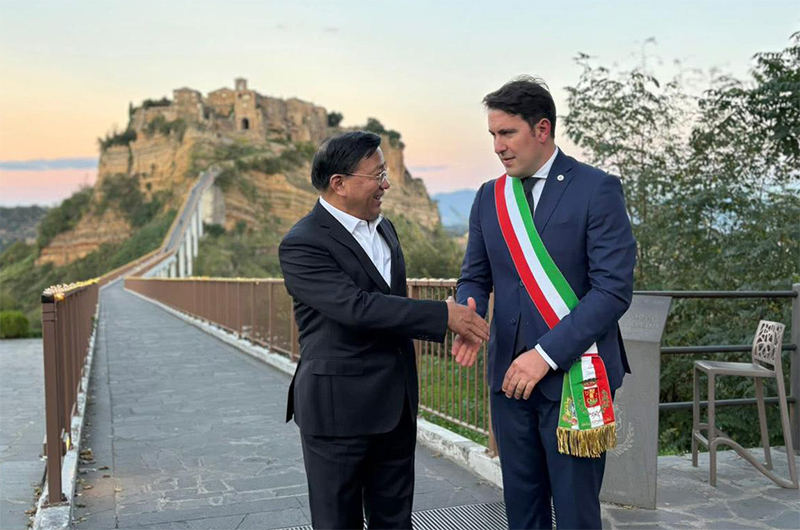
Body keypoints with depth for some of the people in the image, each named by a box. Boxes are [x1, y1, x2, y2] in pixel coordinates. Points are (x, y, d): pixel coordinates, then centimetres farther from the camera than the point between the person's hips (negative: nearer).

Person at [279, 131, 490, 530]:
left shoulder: (384, 228, 11)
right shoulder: (302, 244, -16)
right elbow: (356, 307, -27)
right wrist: (443, 315, -26)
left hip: (396, 406, 7)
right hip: (338, 408, -7)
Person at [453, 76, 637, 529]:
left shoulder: (597, 190, -7)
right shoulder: (489, 197, 9)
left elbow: (614, 288, -13)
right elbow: (475, 277, 12)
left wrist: (546, 354, -19)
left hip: (574, 377, -4)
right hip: (510, 374, 5)